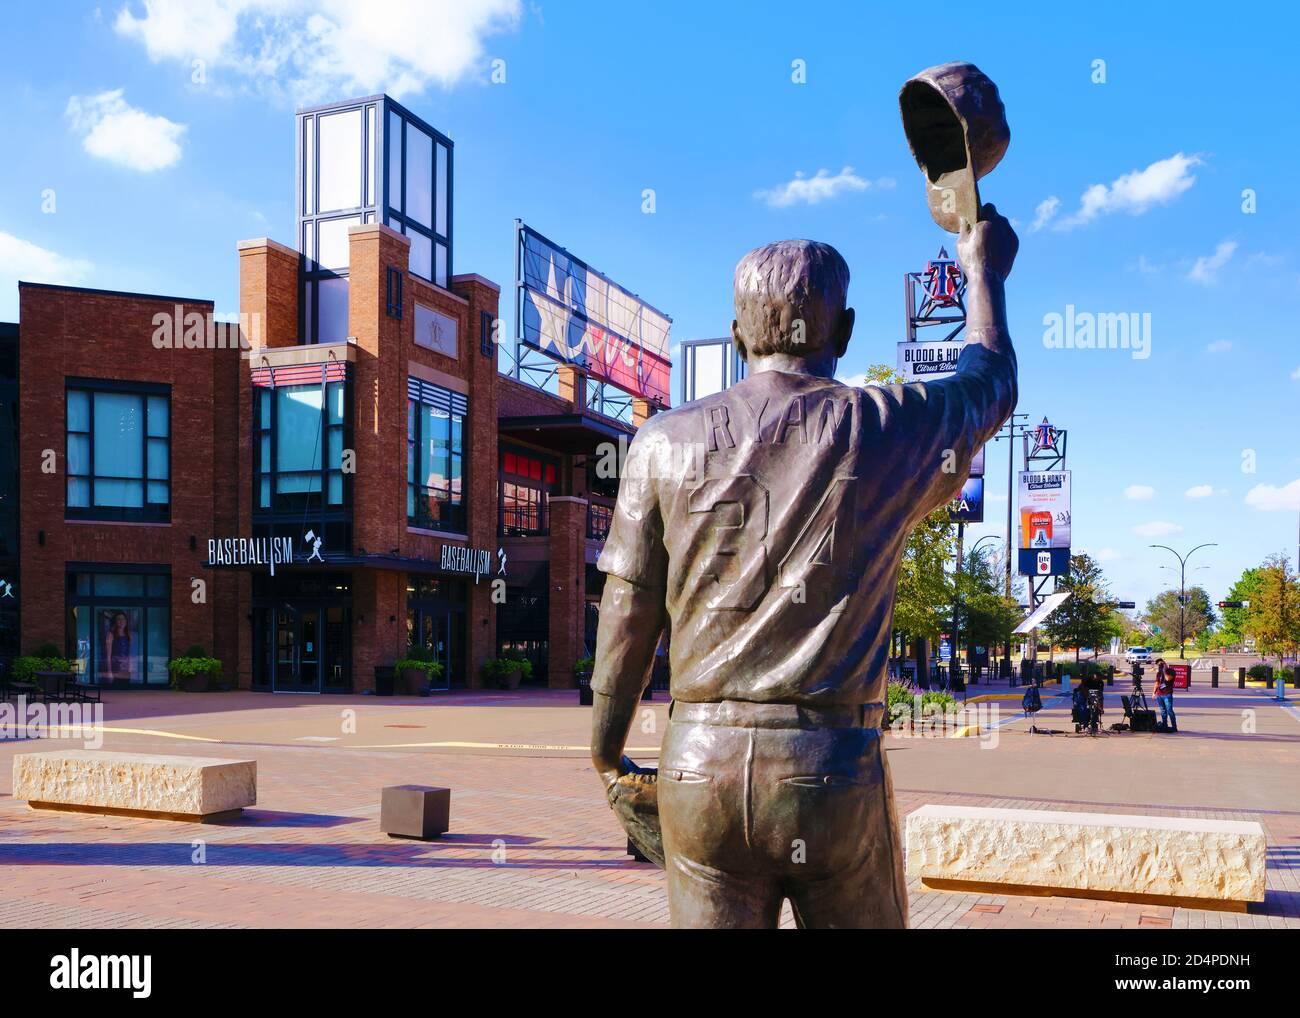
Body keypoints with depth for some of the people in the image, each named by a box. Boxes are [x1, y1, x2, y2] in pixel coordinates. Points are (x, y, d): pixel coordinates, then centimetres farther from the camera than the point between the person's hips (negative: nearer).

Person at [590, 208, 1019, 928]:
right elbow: (992, 383, 20)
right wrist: (983, 272, 37)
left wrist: (606, 758, 14)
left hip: (700, 762, 1)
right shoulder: (885, 431, -2)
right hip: (835, 768, -1)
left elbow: (626, 619, 2)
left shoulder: (665, 442, 0)